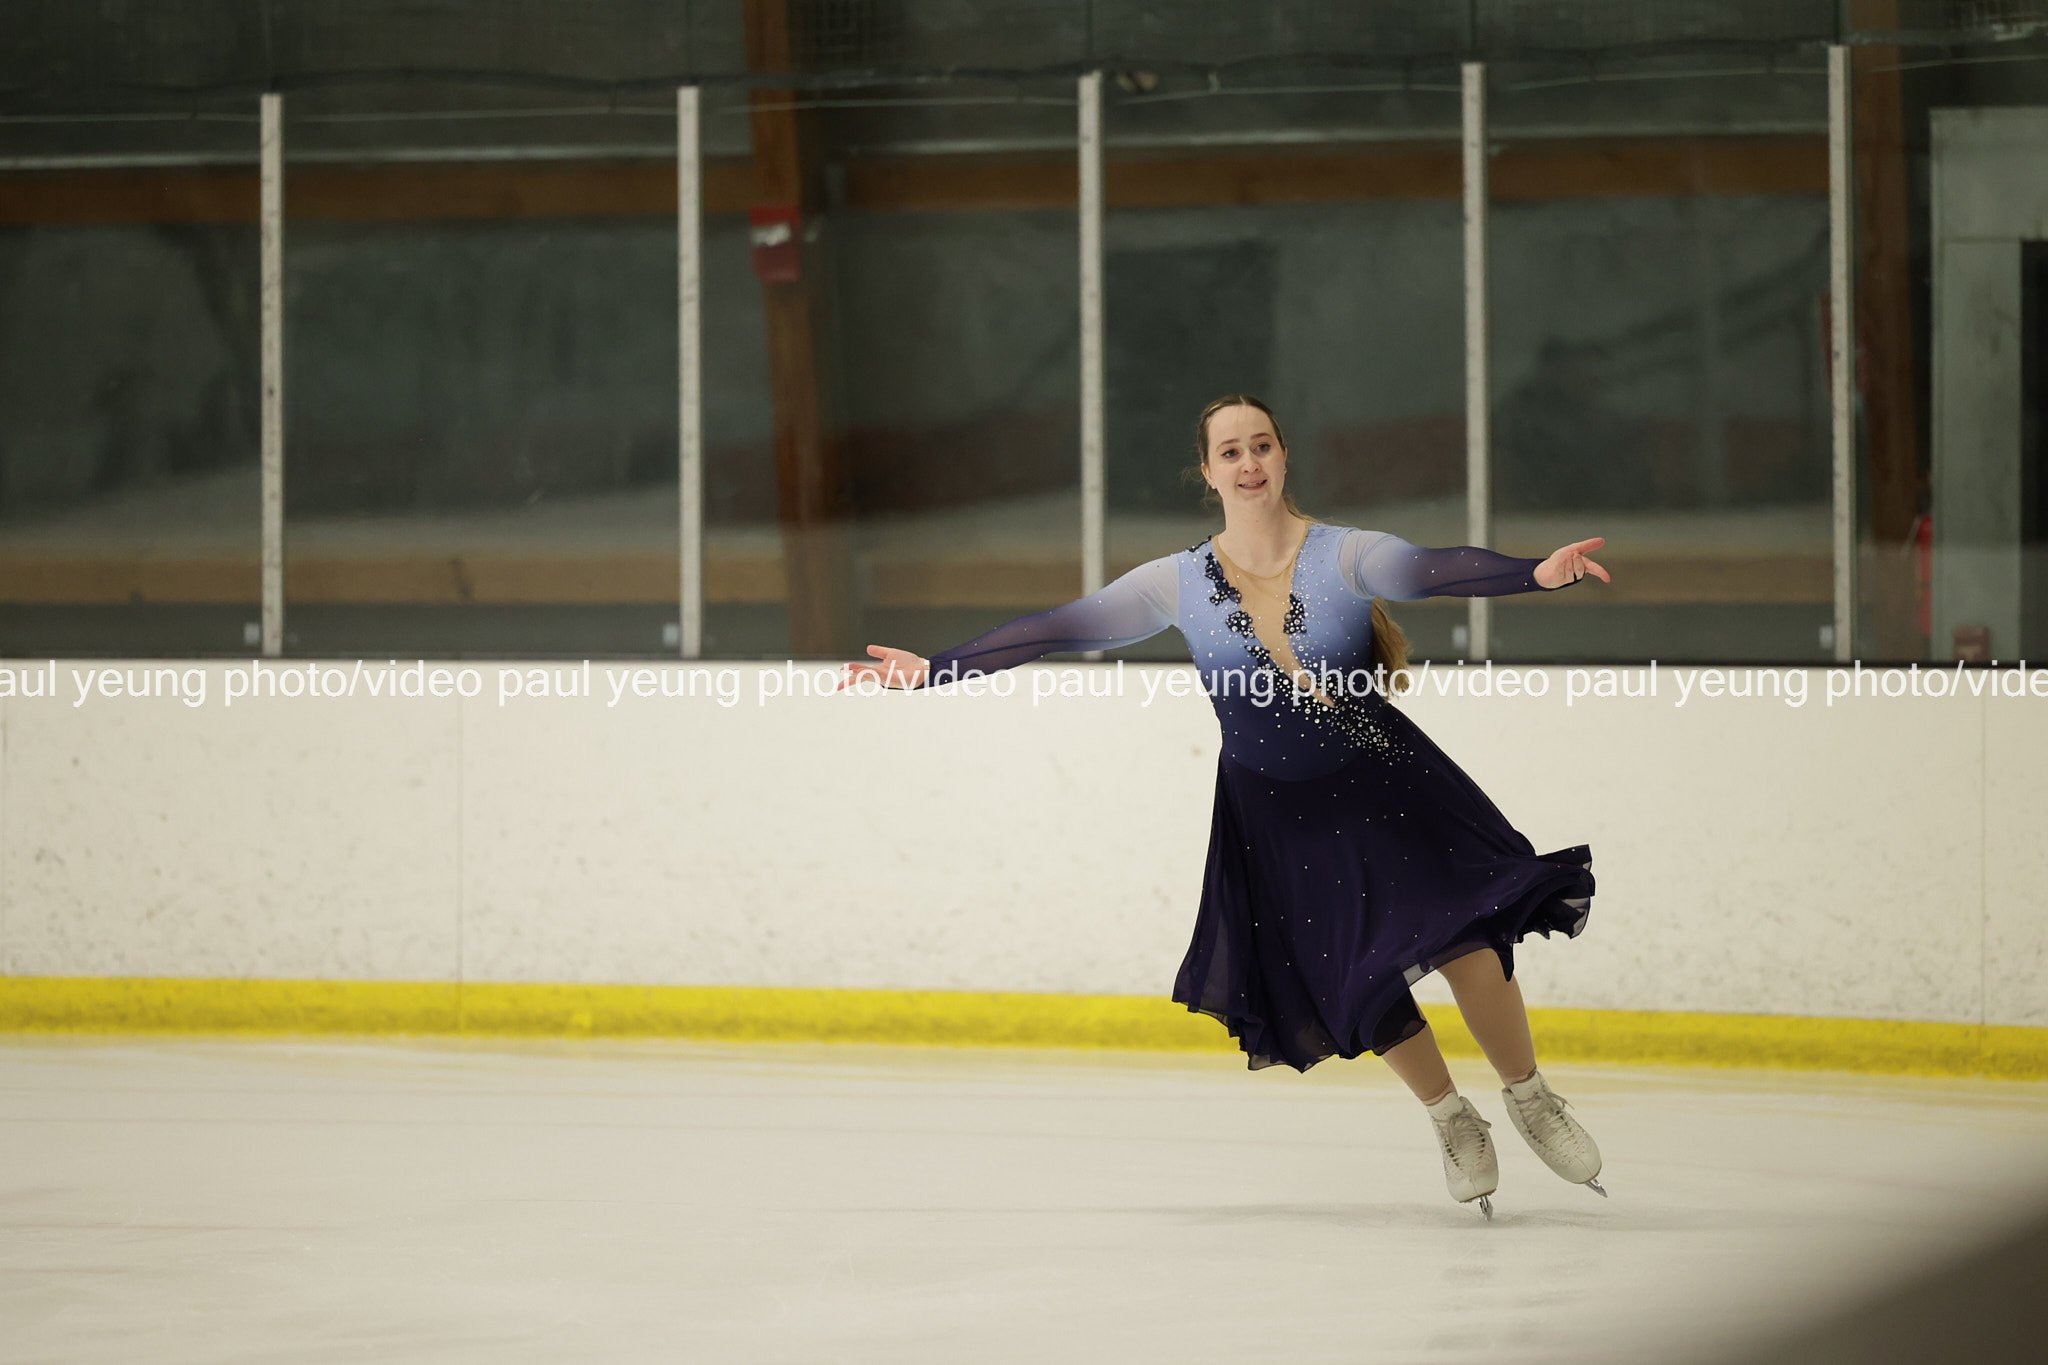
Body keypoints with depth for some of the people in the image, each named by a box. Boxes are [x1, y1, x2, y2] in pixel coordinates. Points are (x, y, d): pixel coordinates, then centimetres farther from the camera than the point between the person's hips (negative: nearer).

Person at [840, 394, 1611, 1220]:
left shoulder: (1344, 557, -16)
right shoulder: (1180, 585, -9)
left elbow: (1432, 571, -35)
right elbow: (1054, 632, -7)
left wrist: (1535, 574, -54)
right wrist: (931, 671, -11)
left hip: (1383, 787, -2)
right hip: (1275, 817, 2)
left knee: (1463, 939, -14)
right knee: (1357, 981, 5)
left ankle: (1531, 1102, 11)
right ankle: (1452, 1121, 30)